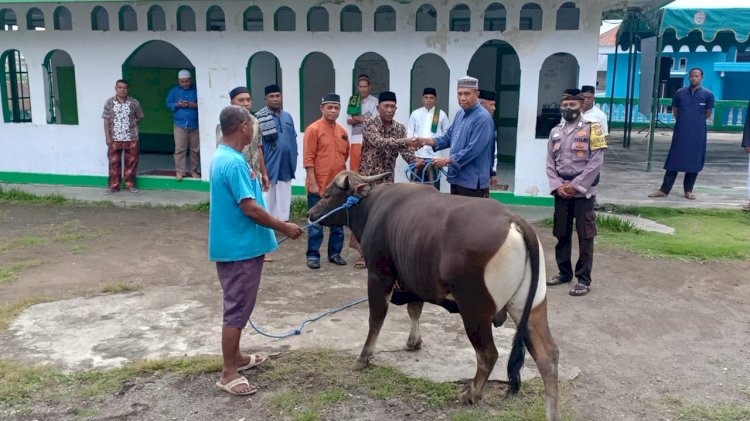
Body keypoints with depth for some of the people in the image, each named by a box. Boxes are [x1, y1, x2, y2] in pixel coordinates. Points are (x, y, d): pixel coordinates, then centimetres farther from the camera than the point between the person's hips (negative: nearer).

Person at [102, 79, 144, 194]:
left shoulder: (134, 102, -1)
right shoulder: (109, 102, 0)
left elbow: (140, 117, 11)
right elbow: (106, 120, -1)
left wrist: (132, 124, 2)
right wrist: (107, 137, -5)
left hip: (131, 138, 0)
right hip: (115, 139, 0)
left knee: (131, 162, 7)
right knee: (114, 163, 5)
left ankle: (130, 185, 19)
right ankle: (113, 186, 14)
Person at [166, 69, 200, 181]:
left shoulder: (197, 90, 4)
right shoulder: (174, 91, 10)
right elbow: (168, 103, 10)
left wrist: (195, 105, -16)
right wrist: (177, 105, -9)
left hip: (195, 124, 0)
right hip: (180, 124, 0)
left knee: (195, 149, 6)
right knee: (179, 149, -5)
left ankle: (193, 170, 18)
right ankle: (179, 171, 0)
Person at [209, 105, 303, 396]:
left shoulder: (224, 157, 11)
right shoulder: (234, 163, -21)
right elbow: (250, 208, -24)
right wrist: (284, 228, -14)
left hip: (237, 245, 10)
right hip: (239, 247, -10)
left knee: (238, 305, 20)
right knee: (237, 309, -2)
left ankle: (236, 358, 33)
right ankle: (228, 374, 8)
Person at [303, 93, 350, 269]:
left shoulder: (342, 131, 10)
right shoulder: (313, 129, -7)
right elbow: (308, 159, -11)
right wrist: (313, 183, -15)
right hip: (319, 186, -6)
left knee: (338, 222, 11)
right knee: (316, 222, 2)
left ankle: (335, 253, 23)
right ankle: (313, 255, 11)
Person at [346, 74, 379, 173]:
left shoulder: (375, 101, -1)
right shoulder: (353, 101, 10)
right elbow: (349, 121, 8)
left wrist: (358, 118, -4)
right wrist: (362, 119, -10)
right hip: (356, 139, 3)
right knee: (354, 169, 4)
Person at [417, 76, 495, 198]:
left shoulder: (482, 118, -16)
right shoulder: (460, 114, 13)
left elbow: (473, 150, -22)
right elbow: (448, 138, 18)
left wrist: (447, 160, -17)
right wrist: (427, 141, 2)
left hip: (473, 182, -9)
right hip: (456, 178, 9)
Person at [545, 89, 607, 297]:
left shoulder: (592, 129, -4)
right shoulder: (555, 131, 10)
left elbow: (596, 162, -10)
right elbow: (550, 163, 8)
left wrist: (576, 185, -14)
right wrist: (557, 186, -7)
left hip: (583, 192, -5)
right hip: (560, 192, 5)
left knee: (585, 237, -1)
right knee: (561, 234, 12)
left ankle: (584, 279, 6)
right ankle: (564, 272, 26)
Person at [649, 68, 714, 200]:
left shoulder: (708, 94, -2)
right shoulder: (680, 93, 2)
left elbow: (708, 114, 8)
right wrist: (683, 121, 12)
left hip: (698, 134, 0)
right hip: (681, 133, 1)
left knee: (694, 161, 5)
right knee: (674, 160, 2)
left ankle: (688, 190, 15)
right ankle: (664, 190, 5)